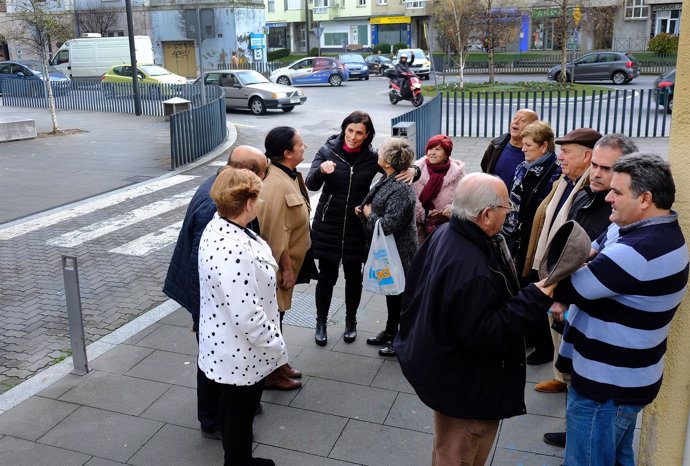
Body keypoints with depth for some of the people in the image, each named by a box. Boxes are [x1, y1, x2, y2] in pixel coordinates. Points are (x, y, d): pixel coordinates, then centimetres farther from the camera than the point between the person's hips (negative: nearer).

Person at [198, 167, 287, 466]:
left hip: (227, 344, 10)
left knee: (233, 406, 30)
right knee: (241, 411, 14)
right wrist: (274, 344, -18)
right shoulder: (235, 251, -36)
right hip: (241, 350, -10)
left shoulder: (217, 227, -4)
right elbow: (247, 315, -32)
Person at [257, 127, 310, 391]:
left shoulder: (287, 176, 5)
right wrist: (286, 268, -19)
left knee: (276, 315, 21)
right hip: (278, 265, -10)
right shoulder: (278, 185, -28)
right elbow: (277, 233, -26)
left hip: (285, 262, 10)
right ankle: (271, 373, 21)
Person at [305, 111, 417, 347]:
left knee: (354, 276, 13)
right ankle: (321, 323, 26)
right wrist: (321, 170, -36)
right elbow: (311, 185, -15)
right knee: (326, 276, 7)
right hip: (328, 225, -1)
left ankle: (351, 322, 33)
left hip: (356, 227, 1)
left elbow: (401, 170, 4)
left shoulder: (372, 158, -3)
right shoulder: (327, 151, -6)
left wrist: (413, 171, -20)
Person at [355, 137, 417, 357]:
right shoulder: (388, 180, 4)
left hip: (399, 251, -10)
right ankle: (391, 332, 40)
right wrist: (365, 209, 1)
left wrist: (369, 214, -14)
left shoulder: (401, 189, -27)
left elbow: (389, 225, -31)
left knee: (399, 292, 5)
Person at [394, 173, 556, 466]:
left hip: (443, 367, 9)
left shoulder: (446, 234, -4)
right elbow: (483, 337, -30)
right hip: (464, 389, -9)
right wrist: (533, 300, -30)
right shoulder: (471, 270, -37)